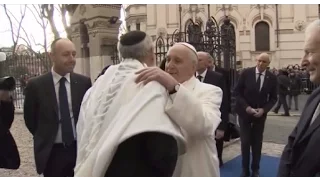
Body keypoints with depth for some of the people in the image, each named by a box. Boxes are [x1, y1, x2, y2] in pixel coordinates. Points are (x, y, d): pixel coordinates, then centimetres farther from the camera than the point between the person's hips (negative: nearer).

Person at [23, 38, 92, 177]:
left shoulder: (84, 82, -3)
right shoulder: (35, 85, -7)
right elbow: (30, 118, 4)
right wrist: (46, 138, 8)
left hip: (81, 148, 2)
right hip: (51, 152, -1)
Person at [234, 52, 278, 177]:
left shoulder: (272, 78, -4)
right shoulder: (246, 73, -9)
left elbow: (273, 98, 2)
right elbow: (237, 92, -6)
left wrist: (263, 109, -13)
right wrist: (246, 107, -16)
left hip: (260, 114, 1)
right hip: (244, 112, -1)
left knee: (257, 143, 8)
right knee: (245, 142, 0)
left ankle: (255, 169, 24)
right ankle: (245, 169, 17)